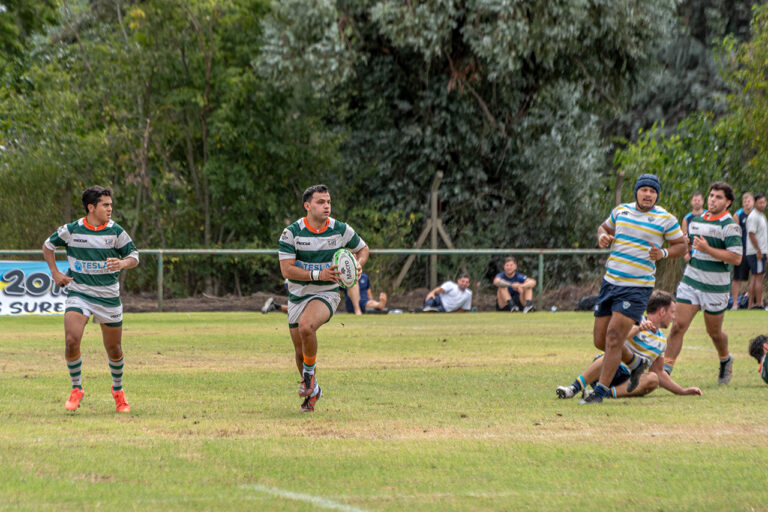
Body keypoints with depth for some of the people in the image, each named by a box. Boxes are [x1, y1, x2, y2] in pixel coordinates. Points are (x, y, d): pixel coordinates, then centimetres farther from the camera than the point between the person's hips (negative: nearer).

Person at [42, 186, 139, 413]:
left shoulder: (116, 231, -3)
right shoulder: (71, 230, -4)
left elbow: (134, 256, 2)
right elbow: (48, 246, 13)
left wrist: (122, 264, -20)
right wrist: (55, 273, 4)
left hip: (108, 297, 1)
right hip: (78, 293, -1)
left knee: (114, 349, 8)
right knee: (72, 340, -20)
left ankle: (118, 391, 33)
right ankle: (76, 389, 1)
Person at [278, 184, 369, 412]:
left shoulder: (341, 230, -6)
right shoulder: (291, 233, -10)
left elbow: (363, 248, 13)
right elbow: (286, 270, -16)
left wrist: (358, 264, -10)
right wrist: (317, 275, -26)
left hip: (327, 293, -2)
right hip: (298, 296, 2)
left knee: (306, 326, -32)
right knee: (300, 351, 8)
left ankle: (310, 372, -8)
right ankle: (312, 390, 34)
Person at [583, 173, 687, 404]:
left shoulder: (666, 219, -3)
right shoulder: (620, 211, 9)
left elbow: (681, 245, 5)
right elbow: (605, 227, 26)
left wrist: (663, 253, -14)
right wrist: (603, 236, 2)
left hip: (638, 287, -5)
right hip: (610, 281, 5)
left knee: (614, 336, -16)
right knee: (600, 339, 6)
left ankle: (600, 391, -9)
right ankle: (636, 363, 34)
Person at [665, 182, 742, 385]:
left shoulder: (730, 226, -12)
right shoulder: (696, 220, 10)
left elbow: (736, 258, -22)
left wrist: (707, 249, -25)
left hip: (716, 288, -5)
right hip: (690, 282, 5)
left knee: (714, 333, 11)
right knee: (678, 326, -8)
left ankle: (725, 360, 40)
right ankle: (665, 369, -10)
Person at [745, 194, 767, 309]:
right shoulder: (754, 216, -13)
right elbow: (751, 234, -19)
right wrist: (759, 251, -20)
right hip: (756, 252, -10)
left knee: (755, 279, 10)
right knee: (758, 278, -10)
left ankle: (751, 304, 12)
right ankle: (758, 304, -10)